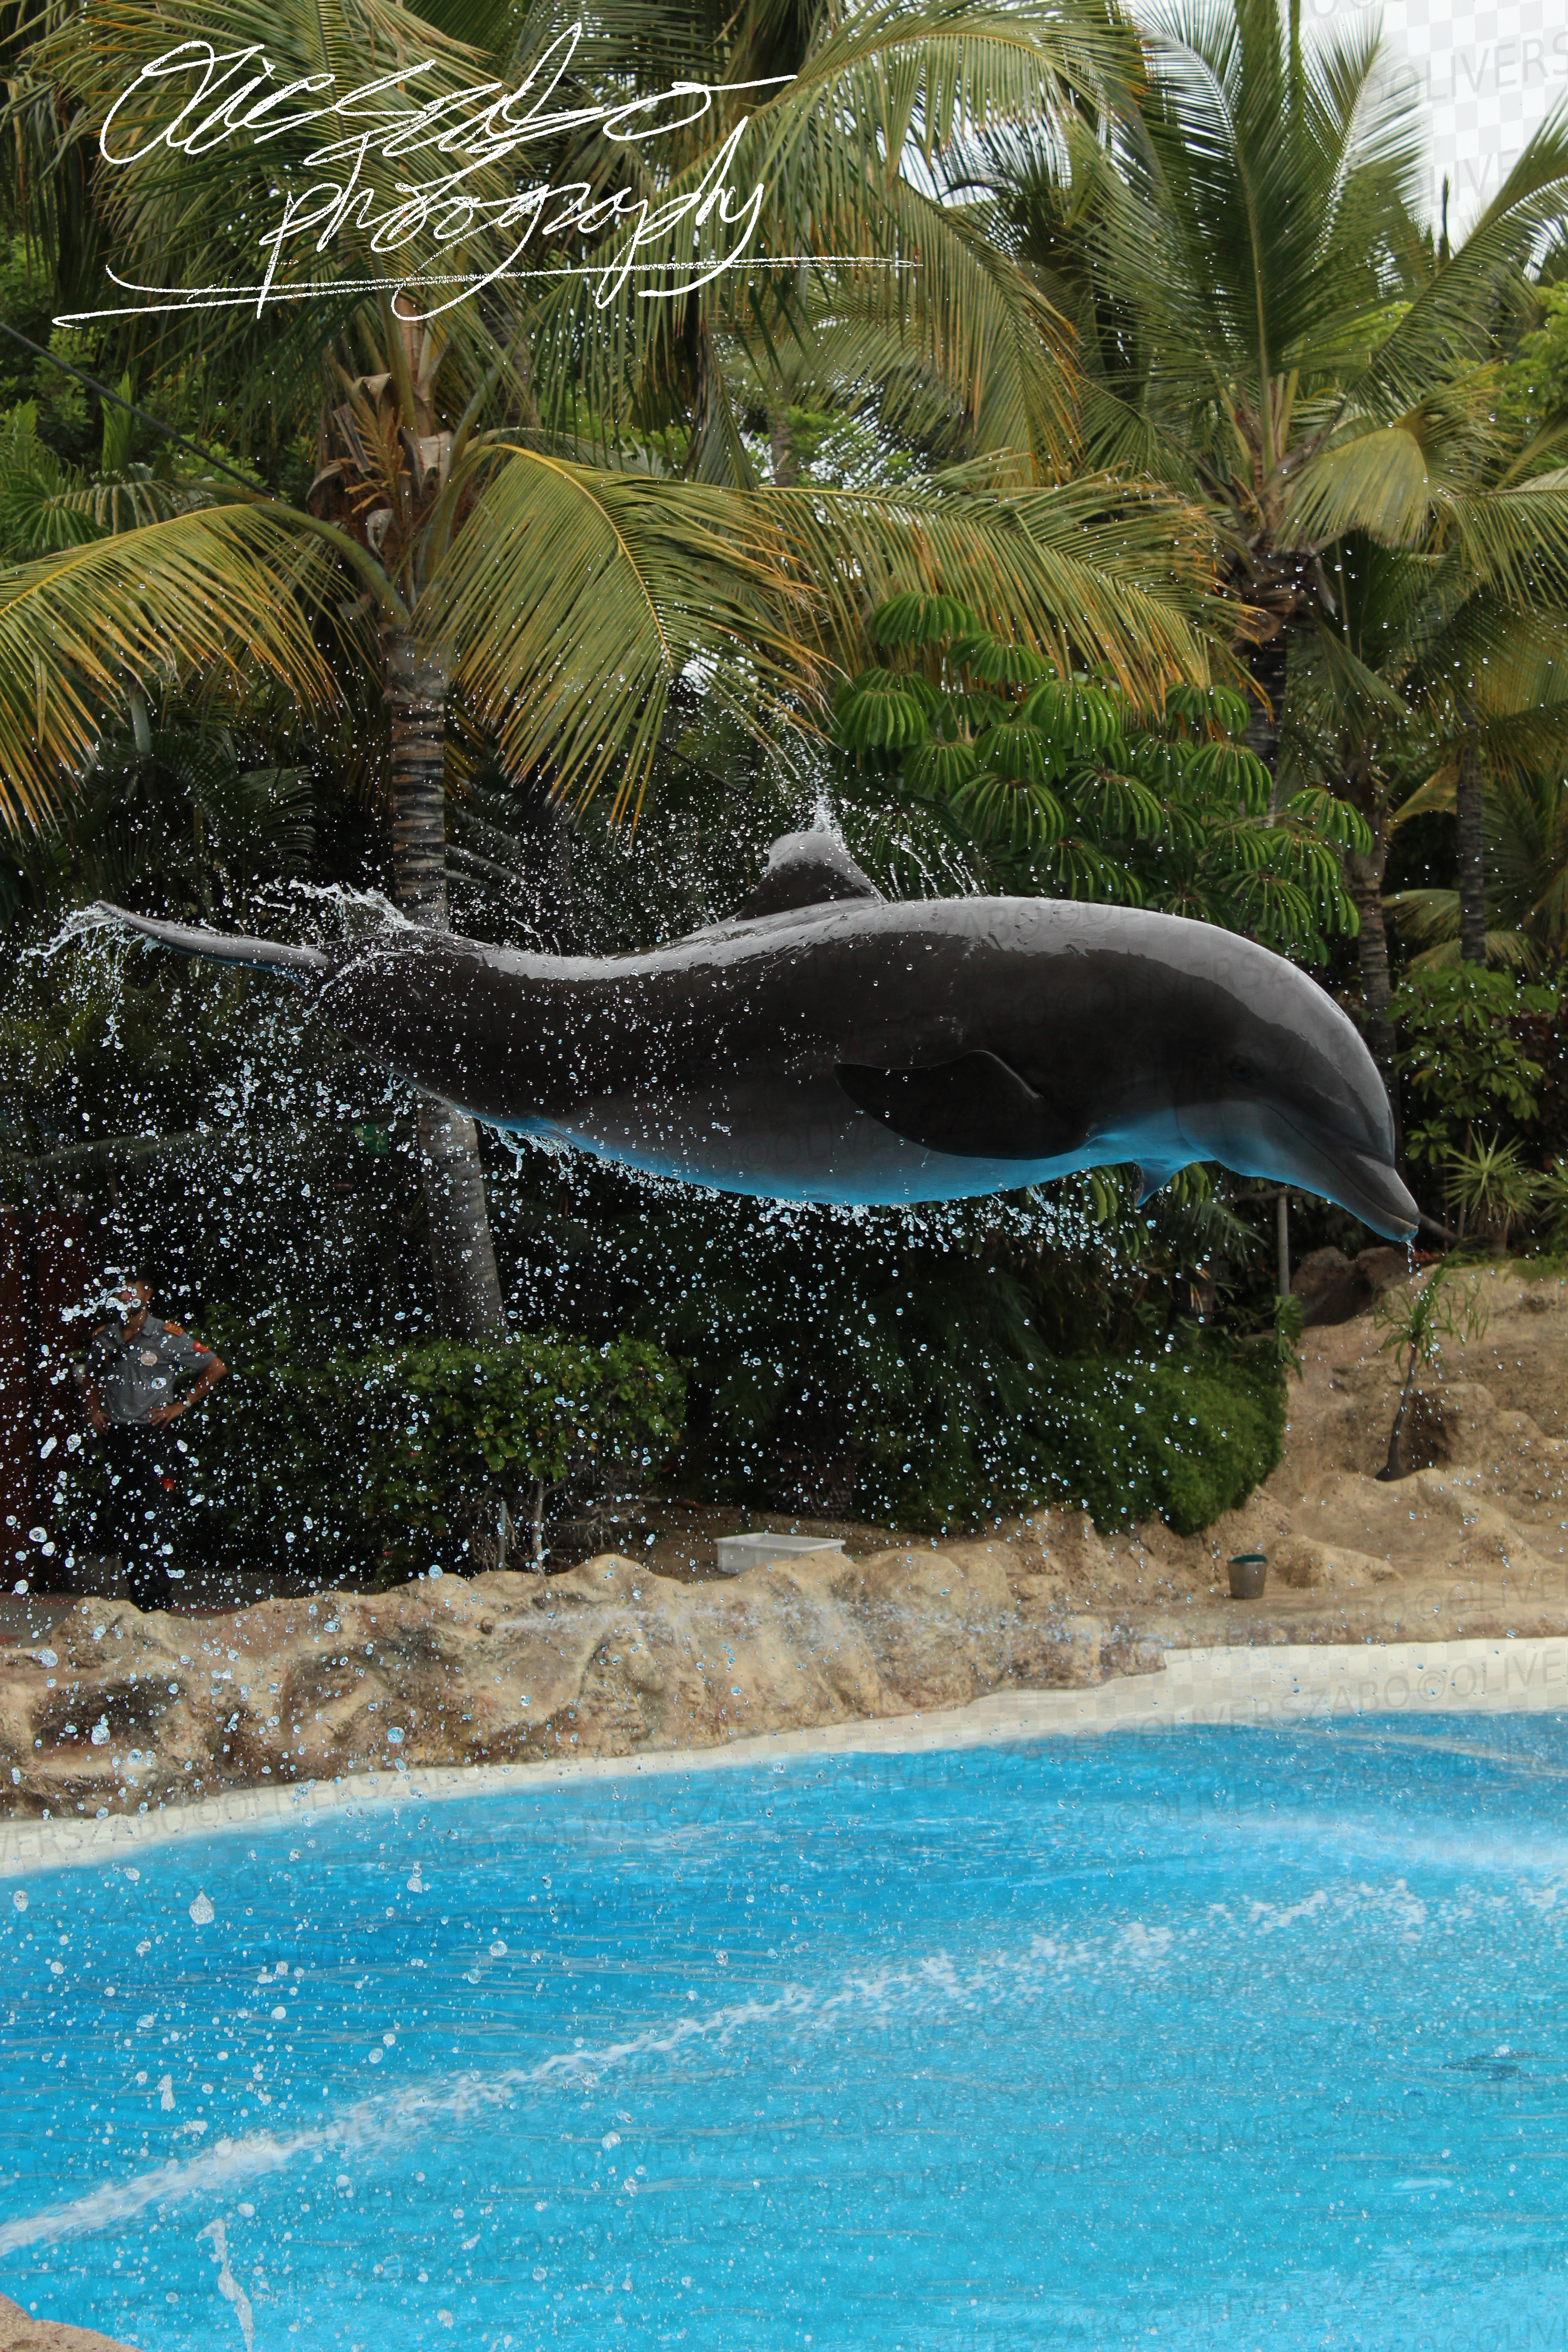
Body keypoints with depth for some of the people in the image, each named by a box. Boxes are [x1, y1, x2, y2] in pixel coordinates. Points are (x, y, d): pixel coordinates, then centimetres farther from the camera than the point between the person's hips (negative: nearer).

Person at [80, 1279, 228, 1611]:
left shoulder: (167, 1337, -5)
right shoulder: (103, 1338, 9)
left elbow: (216, 1368, 1)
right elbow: (91, 1378, 28)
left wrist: (180, 1405, -3)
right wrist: (93, 1409, 10)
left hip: (154, 1438, -5)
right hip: (116, 1439, 5)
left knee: (155, 1521, -9)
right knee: (124, 1521, 8)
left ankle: (156, 1603, -6)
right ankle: (137, 1599, 17)